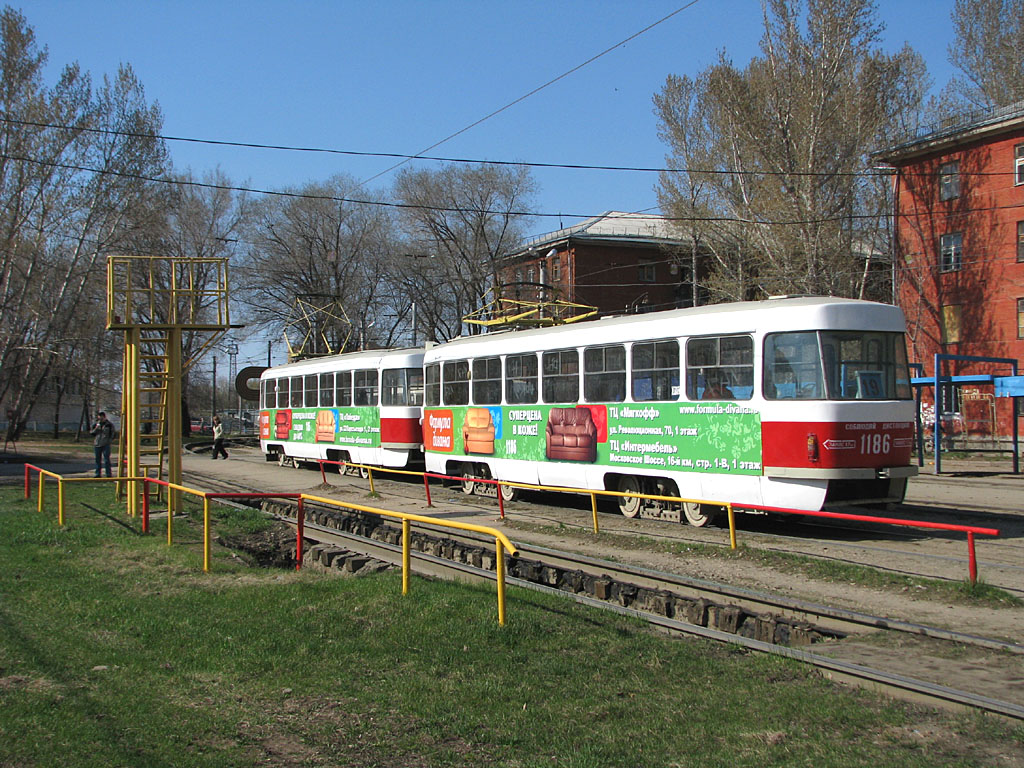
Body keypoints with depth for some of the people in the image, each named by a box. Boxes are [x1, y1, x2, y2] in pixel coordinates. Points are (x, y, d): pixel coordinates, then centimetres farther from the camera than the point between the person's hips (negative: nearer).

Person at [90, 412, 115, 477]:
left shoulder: (109, 425, 2)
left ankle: (108, 474, -3)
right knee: (98, 459, 9)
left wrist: (110, 441, -4)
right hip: (97, 444, 4)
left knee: (106, 459, -6)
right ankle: (97, 474, 15)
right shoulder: (96, 424, 11)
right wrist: (96, 429, -10)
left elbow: (112, 434, 7)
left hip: (106, 445, -4)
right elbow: (91, 433, 7)